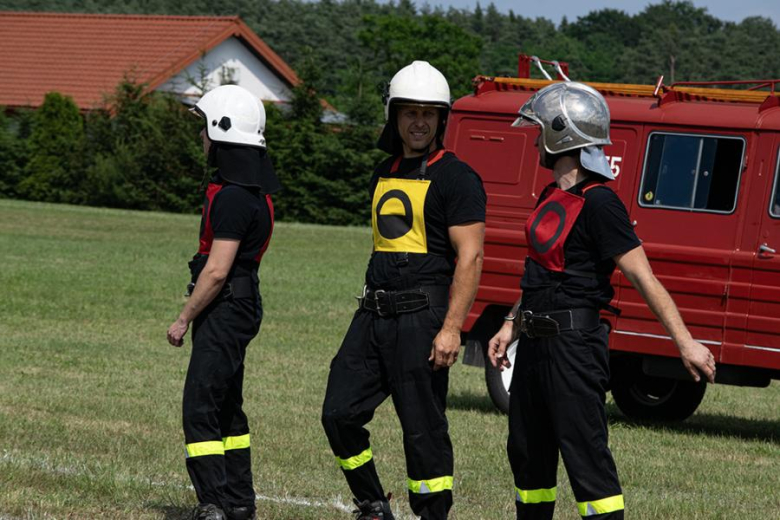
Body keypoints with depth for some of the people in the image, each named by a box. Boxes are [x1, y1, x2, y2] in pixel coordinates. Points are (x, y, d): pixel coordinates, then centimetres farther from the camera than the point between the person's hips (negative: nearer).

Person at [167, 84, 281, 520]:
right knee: (226, 406, 17)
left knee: (200, 407, -10)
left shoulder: (233, 198, -20)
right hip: (242, 304, 10)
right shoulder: (254, 190, 12)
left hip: (225, 306, -10)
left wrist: (184, 319, -12)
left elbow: (217, 271, -21)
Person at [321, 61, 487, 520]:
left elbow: (470, 257, -12)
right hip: (374, 314, 7)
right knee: (340, 415, 2)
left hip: (422, 316, -7)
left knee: (424, 429, -3)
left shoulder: (455, 178, -6)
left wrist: (451, 328, -19)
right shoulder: (385, 174, 17)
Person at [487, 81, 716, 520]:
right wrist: (510, 328, 24)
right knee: (528, 451, 17)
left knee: (585, 454, -9)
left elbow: (644, 278, -19)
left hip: (573, 343, -10)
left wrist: (686, 343, -22)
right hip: (537, 341, 10)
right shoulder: (553, 198, 13)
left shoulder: (597, 202, -16)